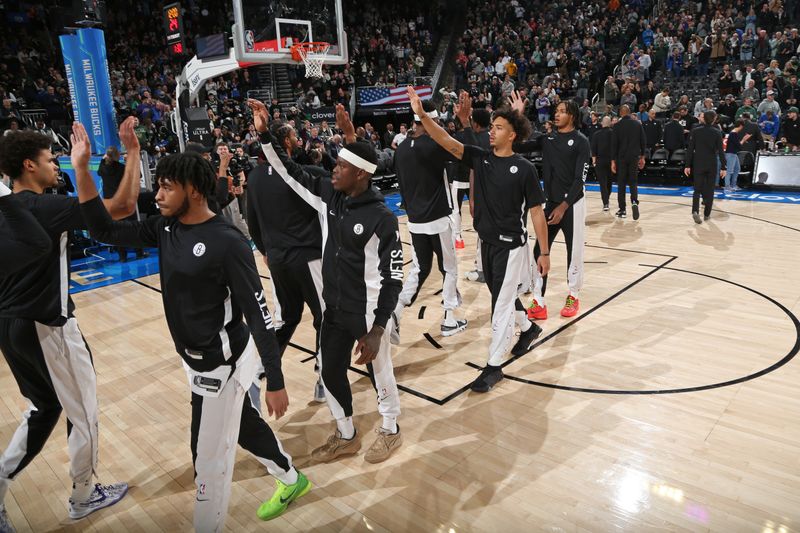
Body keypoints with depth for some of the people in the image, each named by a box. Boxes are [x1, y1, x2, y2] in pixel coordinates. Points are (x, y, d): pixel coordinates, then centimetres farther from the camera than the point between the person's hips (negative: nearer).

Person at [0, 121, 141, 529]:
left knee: (45, 405, 26)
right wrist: (133, 151, -18)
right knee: (84, 414, 10)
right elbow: (123, 206, -26)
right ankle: (83, 496, 27)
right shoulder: (45, 207, -19)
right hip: (46, 327, -8)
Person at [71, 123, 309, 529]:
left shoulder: (227, 242, -25)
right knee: (243, 425, 25)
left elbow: (258, 314, -23)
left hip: (222, 363, -8)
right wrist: (81, 169, -7)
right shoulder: (165, 228, -1)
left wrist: (275, 382, -21)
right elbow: (104, 230, 4)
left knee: (209, 459, 6)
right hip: (195, 359, 8)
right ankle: (292, 481, 49)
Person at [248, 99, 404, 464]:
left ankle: (390, 430, 40)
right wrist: (265, 133, 0)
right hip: (333, 310, 7)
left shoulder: (381, 218, -20)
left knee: (379, 371, 12)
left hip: (368, 313, -7)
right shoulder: (327, 195, -2)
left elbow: (393, 277, -19)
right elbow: (290, 172, 10)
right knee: (330, 372, 17)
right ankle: (346, 436, 40)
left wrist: (377, 330, -20)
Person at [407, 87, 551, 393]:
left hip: (511, 246, -6)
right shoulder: (480, 158, 1)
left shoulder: (524, 169, -11)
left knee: (501, 304, -1)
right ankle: (528, 328, 49)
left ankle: (493, 367, 10)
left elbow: (536, 212, -8)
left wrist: (545, 252, -7)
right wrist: (422, 114, -26)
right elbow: (447, 142, -12)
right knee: (503, 297, 21)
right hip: (486, 243, 6)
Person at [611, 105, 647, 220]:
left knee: (621, 183, 6)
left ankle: (622, 210, 7)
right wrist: (642, 157, 15)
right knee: (633, 181, 11)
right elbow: (643, 142, 6)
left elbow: (614, 144, -8)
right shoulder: (638, 124, 3)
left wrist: (613, 160, -5)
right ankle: (634, 201, -16)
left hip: (621, 158, -2)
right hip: (634, 158, 2)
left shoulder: (617, 125, -6)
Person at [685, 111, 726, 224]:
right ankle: (707, 214, 16)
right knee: (710, 190, 11)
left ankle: (695, 211, -19)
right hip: (712, 165, 0)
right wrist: (723, 167, -1)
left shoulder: (695, 131, -3)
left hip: (698, 164, 0)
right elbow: (720, 151, -6)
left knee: (697, 189, 4)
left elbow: (690, 149, -4)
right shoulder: (717, 133, -4)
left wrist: (688, 165, 1)